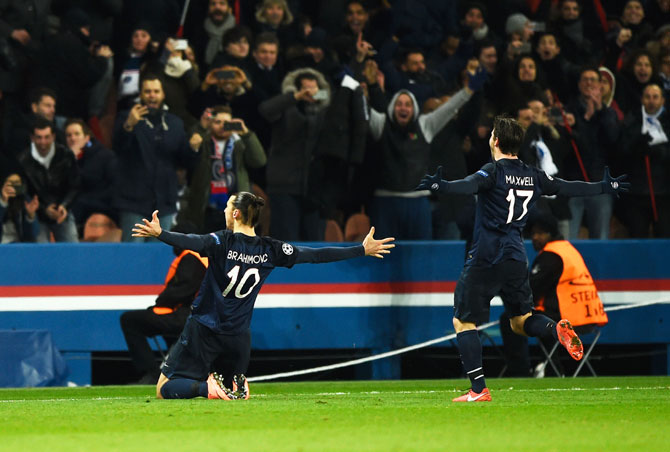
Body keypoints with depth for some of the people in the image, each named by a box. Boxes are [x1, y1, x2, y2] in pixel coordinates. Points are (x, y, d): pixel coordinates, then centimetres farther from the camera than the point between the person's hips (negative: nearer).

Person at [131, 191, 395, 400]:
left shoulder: (222, 242, -12)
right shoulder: (269, 250, -1)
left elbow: (192, 242, -32)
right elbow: (315, 255, 2)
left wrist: (160, 234, -45)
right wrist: (362, 250, 10)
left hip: (204, 330, -4)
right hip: (238, 336, 4)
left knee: (164, 390, 2)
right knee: (234, 384, 27)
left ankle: (207, 388, -27)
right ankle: (235, 386, -10)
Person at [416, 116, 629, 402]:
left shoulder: (494, 171, -9)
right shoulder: (533, 176, 8)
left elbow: (471, 185, -31)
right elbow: (566, 188, 18)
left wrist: (443, 186, -48)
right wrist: (604, 187, 34)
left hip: (485, 258, -6)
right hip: (516, 257, 6)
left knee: (463, 322, 1)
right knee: (520, 321, 20)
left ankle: (478, 389, -8)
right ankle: (557, 328, -13)